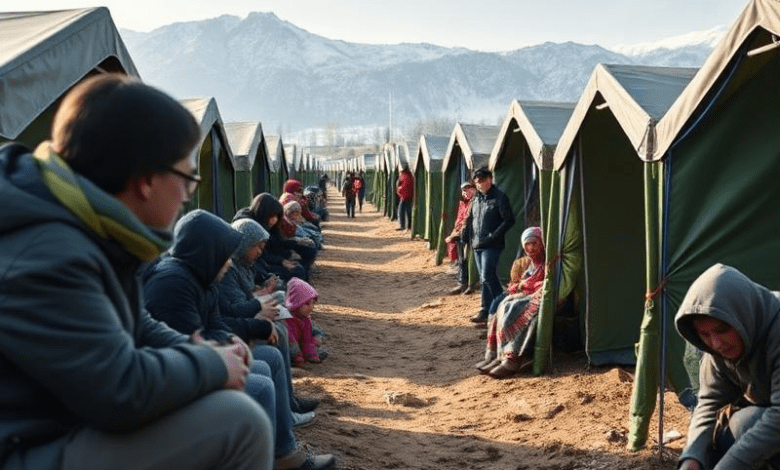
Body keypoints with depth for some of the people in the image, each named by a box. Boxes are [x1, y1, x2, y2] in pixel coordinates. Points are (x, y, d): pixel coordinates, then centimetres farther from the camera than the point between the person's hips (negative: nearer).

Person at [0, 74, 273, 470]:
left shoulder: (90, 234, 5)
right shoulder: (46, 260, -27)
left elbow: (132, 326, 18)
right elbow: (123, 391, -30)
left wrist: (194, 351, 1)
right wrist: (210, 364, -14)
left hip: (66, 426, 10)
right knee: (238, 420, -20)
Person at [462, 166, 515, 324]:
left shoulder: (499, 197, -9)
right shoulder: (477, 198, 14)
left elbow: (509, 220, -12)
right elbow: (469, 220, 21)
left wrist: (493, 236, -18)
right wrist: (468, 239, 11)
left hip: (491, 246, -7)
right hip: (477, 245, 7)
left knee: (487, 277, -13)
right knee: (484, 278, 12)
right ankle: (487, 309, 19)